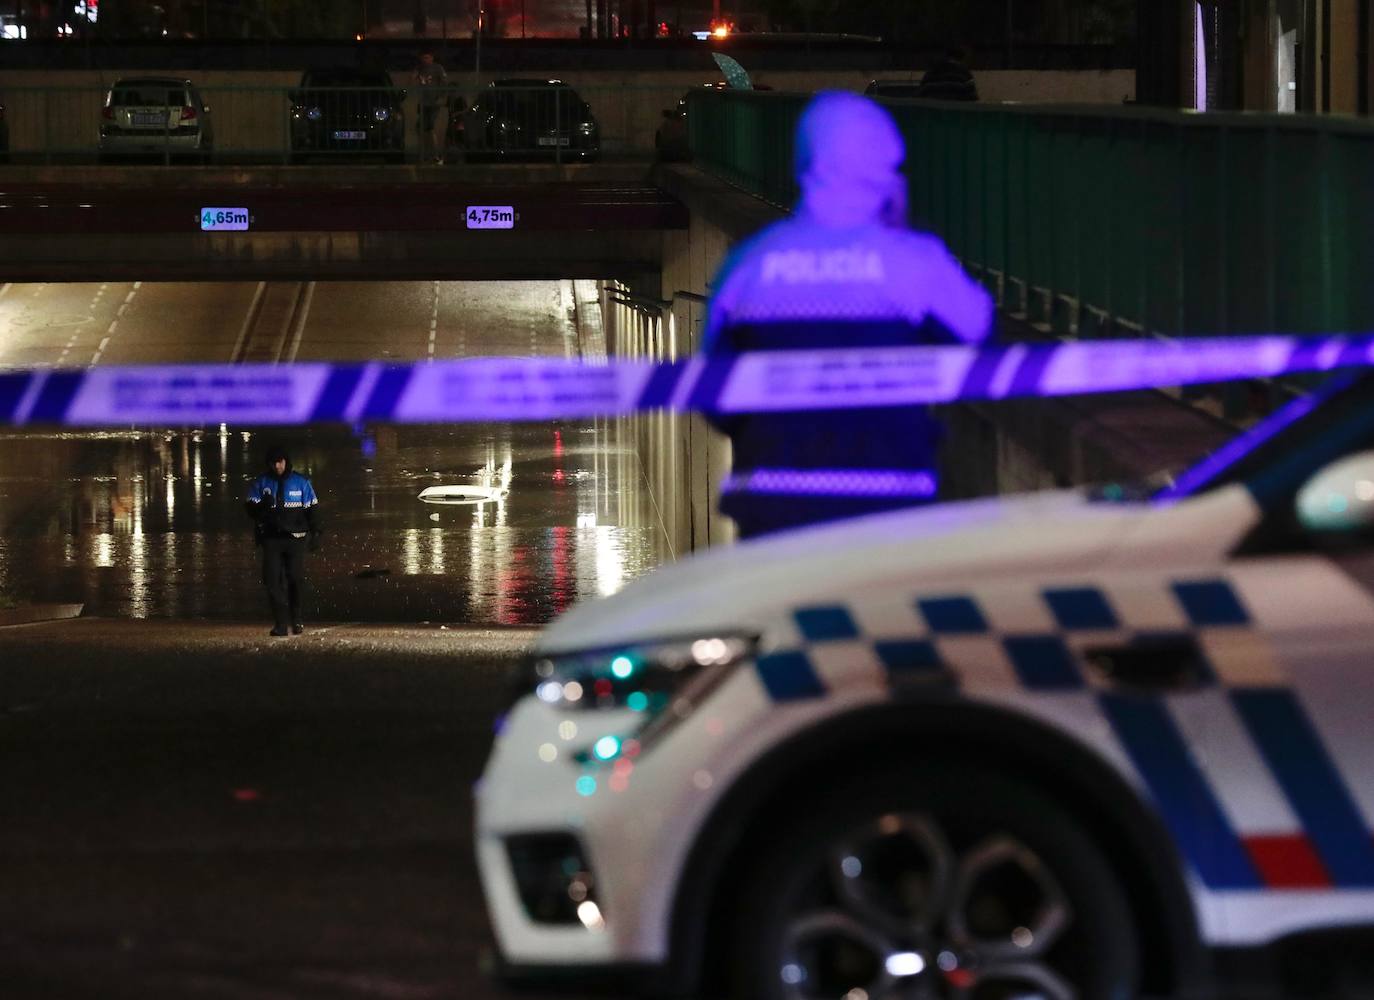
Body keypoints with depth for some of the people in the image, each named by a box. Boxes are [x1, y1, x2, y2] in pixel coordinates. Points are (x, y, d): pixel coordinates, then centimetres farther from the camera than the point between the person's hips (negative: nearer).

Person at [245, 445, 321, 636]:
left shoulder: (301, 482, 4)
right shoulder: (261, 483, 6)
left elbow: (312, 509, 8)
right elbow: (250, 508, 2)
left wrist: (315, 534, 5)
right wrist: (263, 506, -20)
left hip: (296, 539, -1)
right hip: (271, 539, 1)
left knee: (296, 580, 2)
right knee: (273, 580, -7)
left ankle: (296, 620, 18)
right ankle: (280, 623, -5)